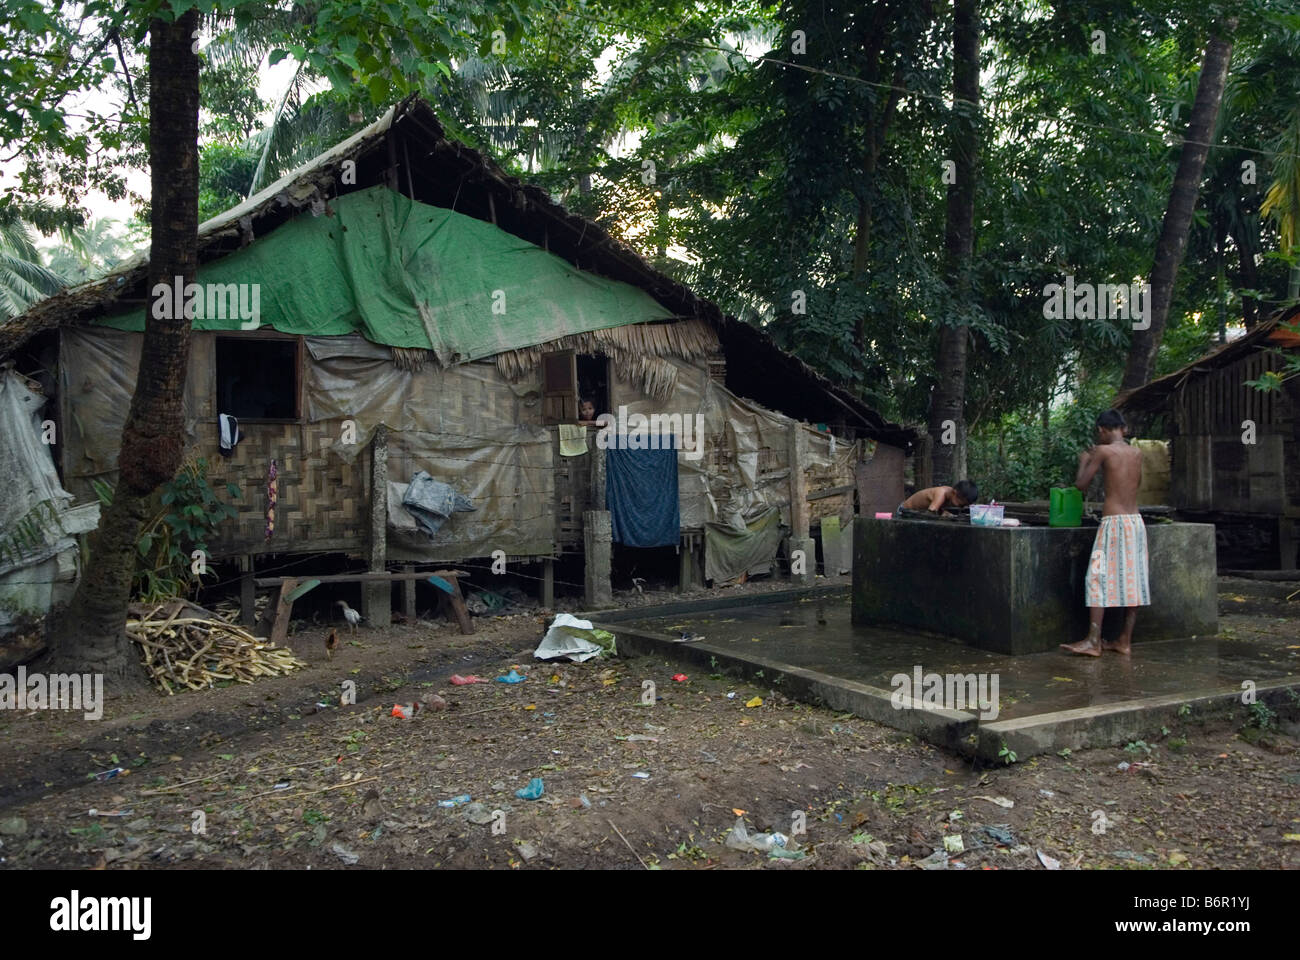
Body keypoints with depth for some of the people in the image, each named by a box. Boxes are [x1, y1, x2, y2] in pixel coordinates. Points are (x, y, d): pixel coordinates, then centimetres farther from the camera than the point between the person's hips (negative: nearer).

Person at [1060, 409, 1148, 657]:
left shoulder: (1103, 451, -7)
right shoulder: (1137, 453, 11)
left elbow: (1081, 484, -4)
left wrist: (1083, 461, 14)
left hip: (1114, 522, -7)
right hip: (1136, 521, 7)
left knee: (1099, 578, -5)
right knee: (1132, 580, 8)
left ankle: (1093, 641, -8)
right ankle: (1125, 641, 13)